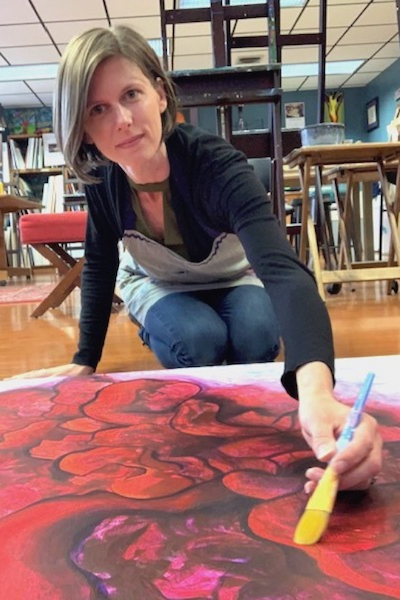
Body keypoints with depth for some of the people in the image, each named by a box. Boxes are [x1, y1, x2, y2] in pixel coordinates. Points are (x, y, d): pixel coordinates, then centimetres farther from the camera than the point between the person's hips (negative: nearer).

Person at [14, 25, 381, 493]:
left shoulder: (216, 165, -40)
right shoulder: (102, 177, -27)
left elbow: (285, 270, -56)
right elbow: (99, 266, -10)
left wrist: (316, 389, -75)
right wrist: (85, 361, -11)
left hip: (234, 278, -1)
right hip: (158, 284, 1)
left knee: (257, 335, -31)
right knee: (197, 339, -31)